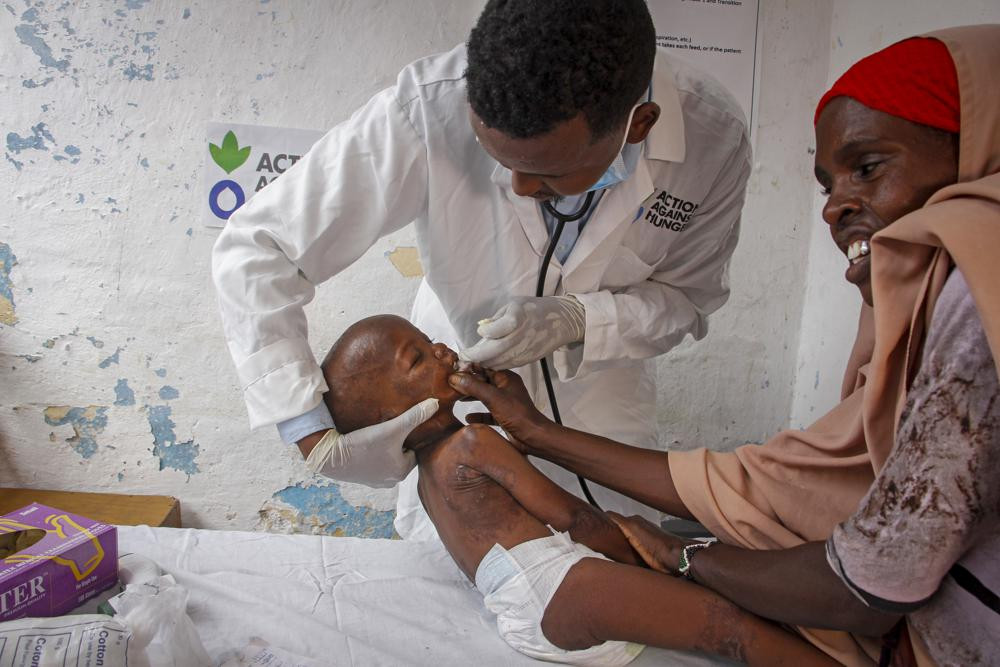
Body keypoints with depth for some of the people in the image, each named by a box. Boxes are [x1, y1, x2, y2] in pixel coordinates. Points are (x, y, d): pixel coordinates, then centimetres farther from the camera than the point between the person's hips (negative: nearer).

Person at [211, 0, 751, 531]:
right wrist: (316, 439, -35)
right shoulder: (427, 111, -34)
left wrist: (575, 318, -31)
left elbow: (688, 296, -10)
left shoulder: (714, 140, -27)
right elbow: (254, 249, -28)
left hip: (596, 389, 2)